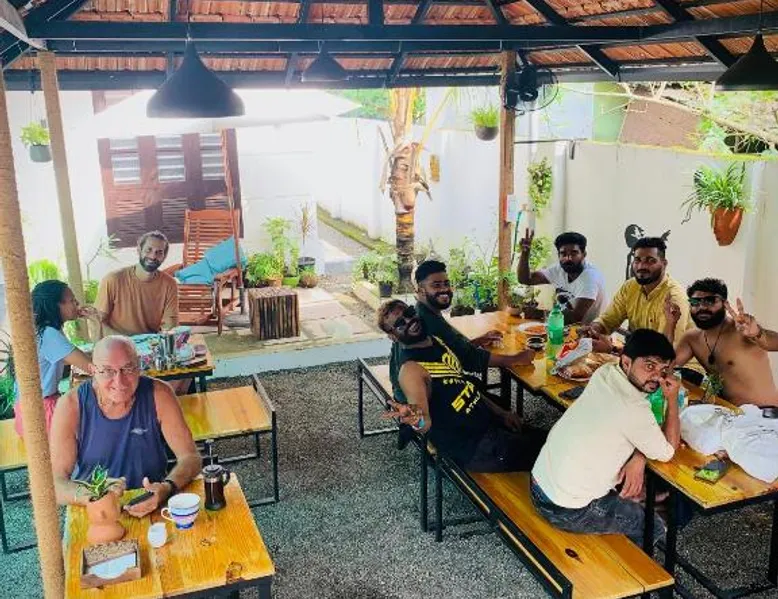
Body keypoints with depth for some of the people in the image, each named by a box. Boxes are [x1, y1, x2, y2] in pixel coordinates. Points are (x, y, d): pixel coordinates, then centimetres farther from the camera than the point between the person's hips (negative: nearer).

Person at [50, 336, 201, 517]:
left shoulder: (158, 395, -9)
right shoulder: (71, 406, -11)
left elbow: (191, 457, -7)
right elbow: (56, 483, -13)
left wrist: (167, 488, -28)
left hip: (153, 506, 0)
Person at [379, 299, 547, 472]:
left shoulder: (436, 342, 7)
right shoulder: (411, 369, -21)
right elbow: (426, 422, -31)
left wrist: (501, 412, 11)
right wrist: (417, 421, -54)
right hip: (475, 447, -8)